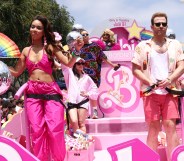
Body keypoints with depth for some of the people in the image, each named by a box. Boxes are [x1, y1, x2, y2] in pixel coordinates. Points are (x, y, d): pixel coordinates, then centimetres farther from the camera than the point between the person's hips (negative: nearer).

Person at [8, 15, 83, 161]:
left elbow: (69, 64, -3)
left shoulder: (51, 48, 3)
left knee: (55, 129, -5)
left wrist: (76, 51, -19)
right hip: (32, 92, 2)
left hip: (51, 91, -2)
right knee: (36, 130, 3)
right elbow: (16, 72, 16)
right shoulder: (26, 51, 11)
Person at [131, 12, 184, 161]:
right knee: (153, 127, 1)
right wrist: (150, 82, -11)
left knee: (170, 126, -4)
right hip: (151, 92, -1)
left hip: (170, 91, 1)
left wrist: (169, 80, -15)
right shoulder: (143, 46, 6)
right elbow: (135, 69, 2)